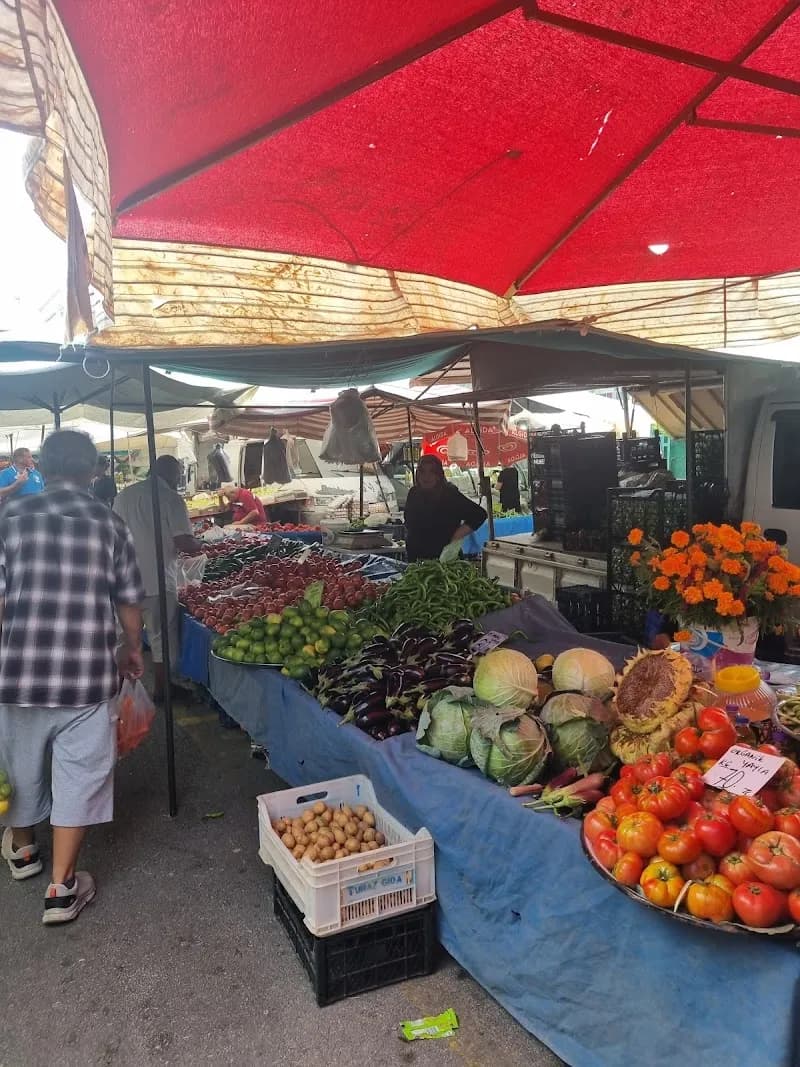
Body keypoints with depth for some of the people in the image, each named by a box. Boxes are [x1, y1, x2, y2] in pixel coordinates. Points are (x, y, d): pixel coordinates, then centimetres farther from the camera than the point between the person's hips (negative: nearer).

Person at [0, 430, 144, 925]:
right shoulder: (110, 523, -1)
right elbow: (129, 602, 3)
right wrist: (133, 648, 20)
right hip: (87, 674, -1)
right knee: (78, 776, 11)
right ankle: (62, 888, 19)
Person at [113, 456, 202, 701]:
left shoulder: (123, 495, 8)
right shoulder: (170, 497, -10)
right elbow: (185, 544, -16)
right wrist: (199, 545, 5)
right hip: (157, 580, -5)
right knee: (162, 640, 8)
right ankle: (161, 694, 18)